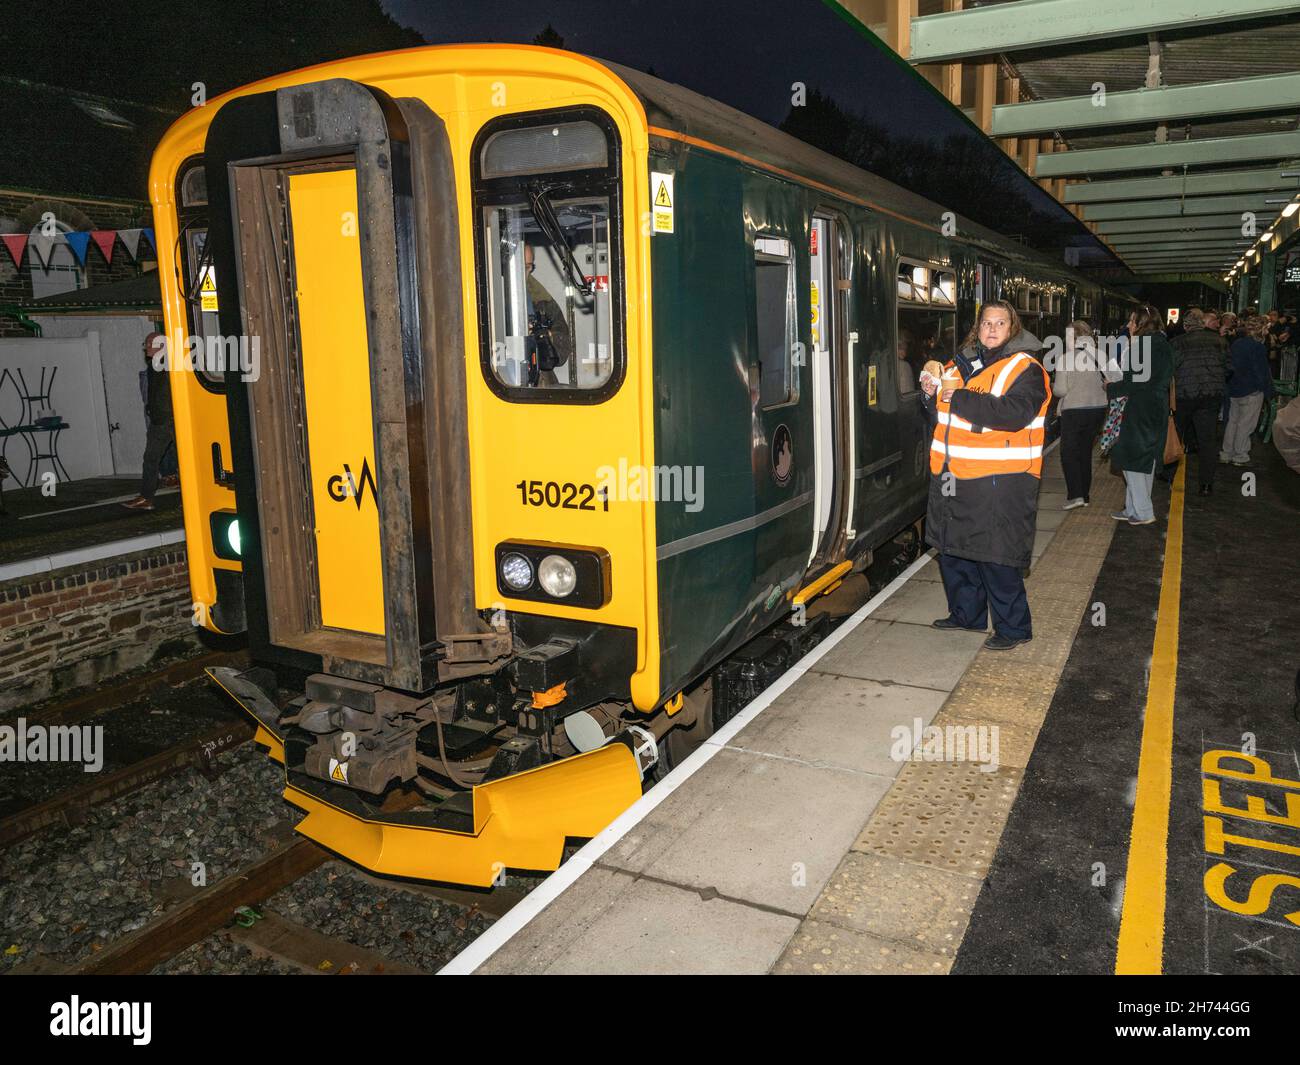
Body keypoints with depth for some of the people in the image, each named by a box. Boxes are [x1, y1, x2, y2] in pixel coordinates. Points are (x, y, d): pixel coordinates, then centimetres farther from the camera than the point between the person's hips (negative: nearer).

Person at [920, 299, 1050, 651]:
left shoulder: (1024, 369, -7)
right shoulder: (960, 363, 14)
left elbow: (1012, 414, -23)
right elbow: (943, 412, 24)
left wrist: (960, 397, -23)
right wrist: (933, 394, 2)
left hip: (998, 481, -7)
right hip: (954, 477, 7)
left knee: (995, 557, -3)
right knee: (953, 549, 16)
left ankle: (1013, 627, 13)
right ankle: (966, 613, 34)